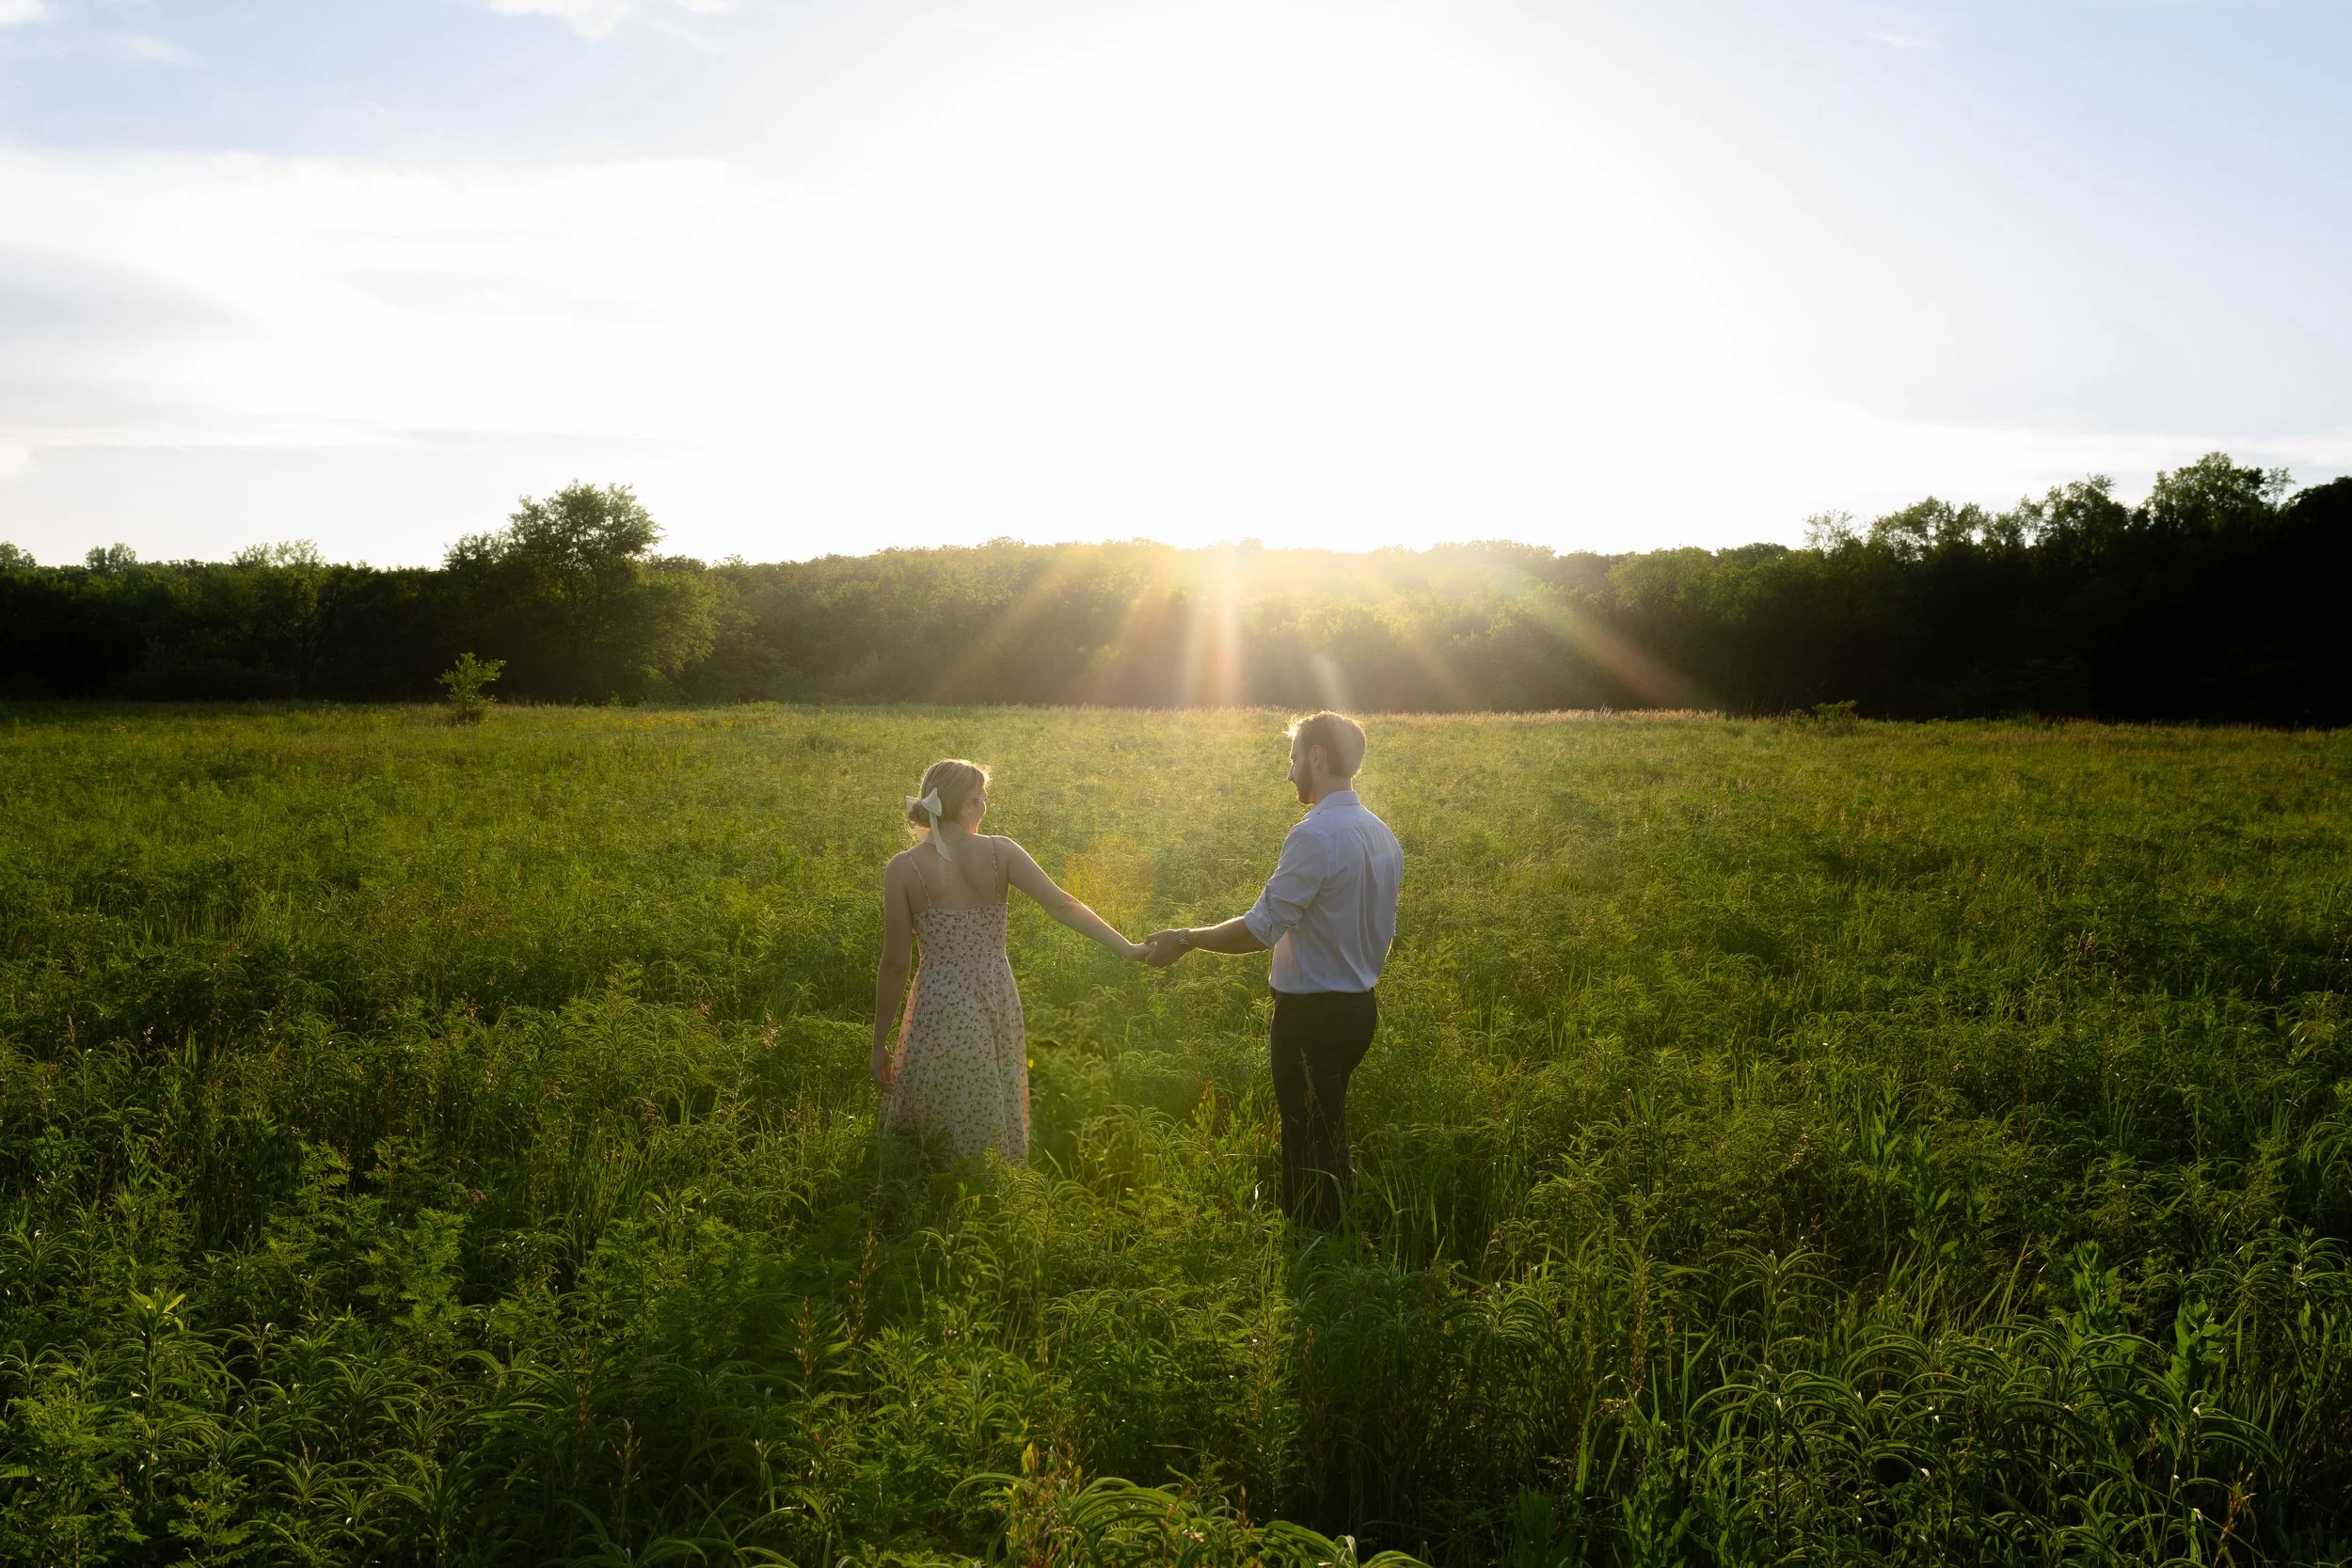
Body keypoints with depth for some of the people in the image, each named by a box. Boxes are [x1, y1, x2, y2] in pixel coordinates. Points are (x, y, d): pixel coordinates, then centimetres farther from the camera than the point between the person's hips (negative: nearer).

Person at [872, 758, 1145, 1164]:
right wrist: (1128, 948, -9)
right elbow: (1062, 905, -13)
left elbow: (895, 964, -9)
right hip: (999, 1002, 3)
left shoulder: (903, 868, -11)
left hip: (942, 1009, -3)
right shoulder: (1000, 853, -6)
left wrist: (880, 1045, -1)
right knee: (994, 1126, 21)